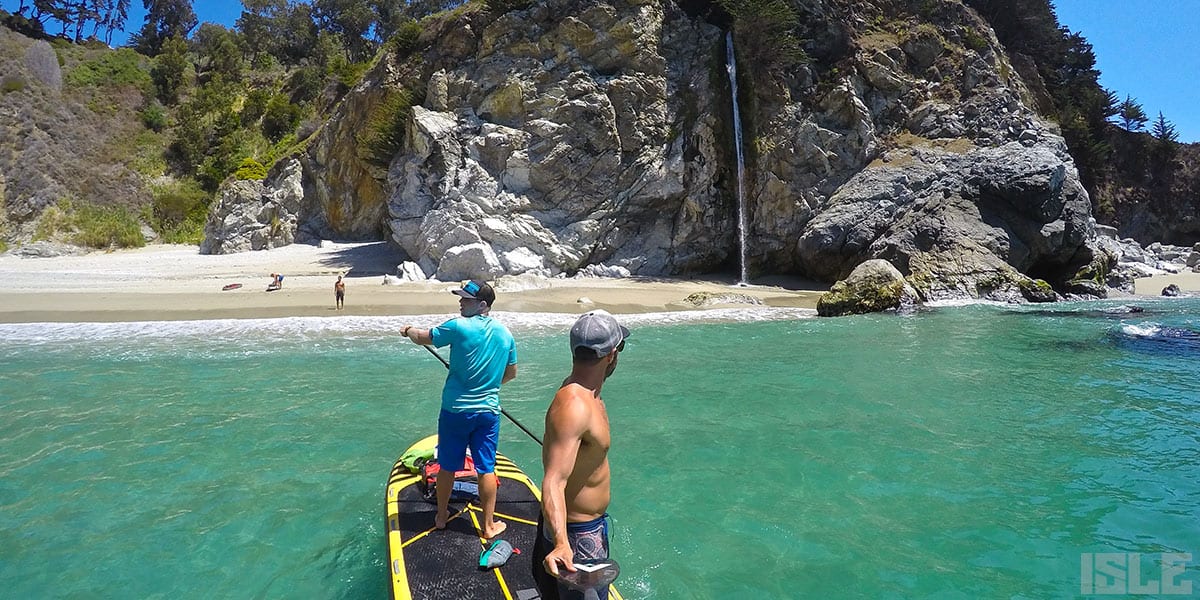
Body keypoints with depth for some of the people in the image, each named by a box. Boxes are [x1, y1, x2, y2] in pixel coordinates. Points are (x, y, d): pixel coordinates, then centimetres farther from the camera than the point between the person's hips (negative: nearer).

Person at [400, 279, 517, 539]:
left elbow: (423, 337, 1)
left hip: (455, 410, -3)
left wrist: (409, 330, 22)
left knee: (447, 467, 14)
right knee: (486, 469, 10)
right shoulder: (506, 334, 0)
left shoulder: (459, 326, -14)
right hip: (489, 411, 3)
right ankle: (489, 525, 19)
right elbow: (511, 373, 12)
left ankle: (441, 516, 31)